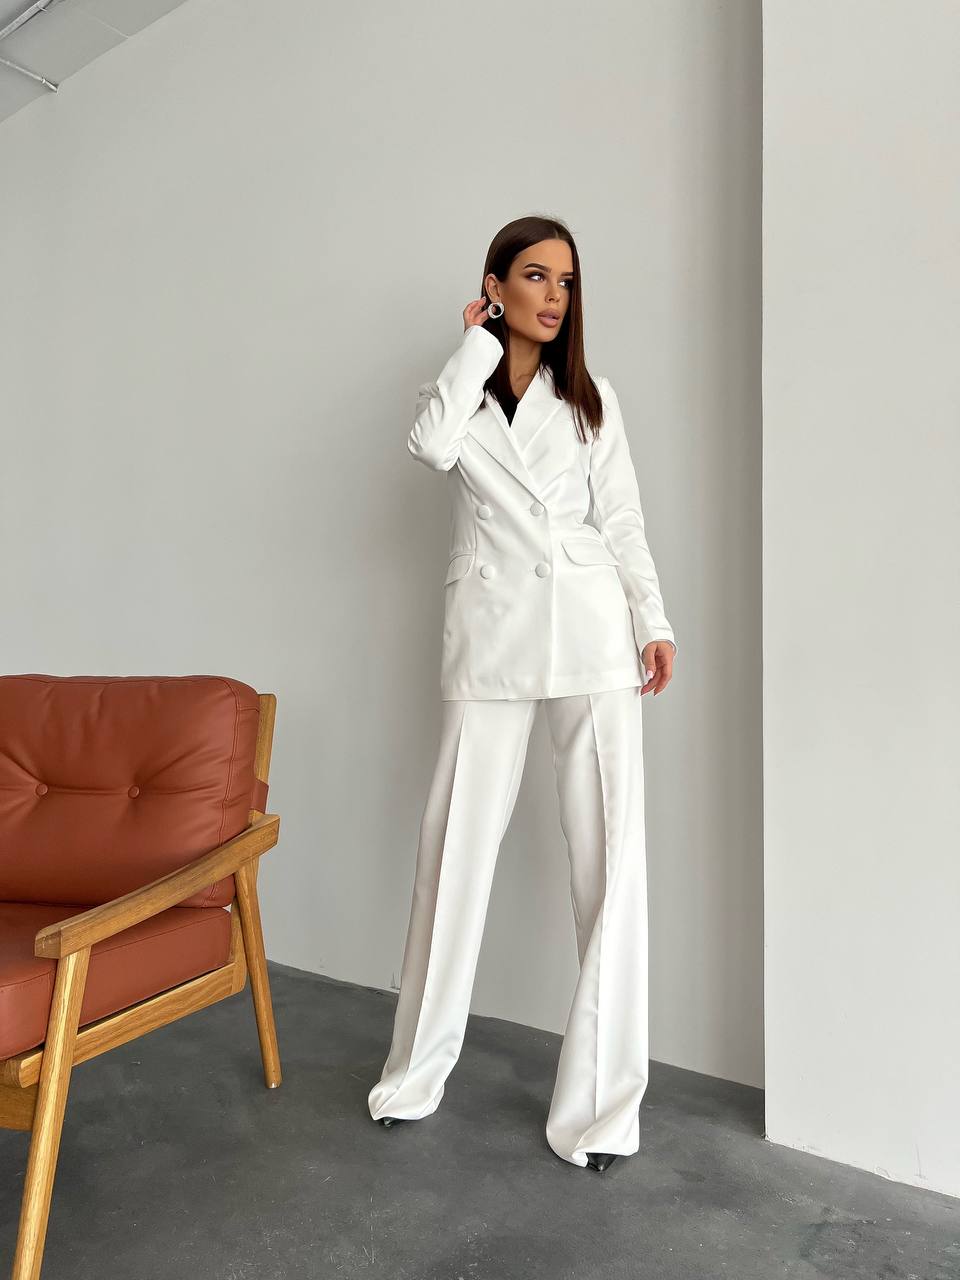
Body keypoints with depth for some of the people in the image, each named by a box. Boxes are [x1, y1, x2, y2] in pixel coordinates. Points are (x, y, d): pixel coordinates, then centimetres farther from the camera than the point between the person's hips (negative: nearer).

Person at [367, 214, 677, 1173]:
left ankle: (601, 1095, 11)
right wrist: (480, 341, 1)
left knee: (610, 857, -3)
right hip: (488, 636, 0)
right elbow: (430, 442, -11)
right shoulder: (458, 387, 13)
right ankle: (418, 1072, 22)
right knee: (454, 847, 3)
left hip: (589, 635, 1)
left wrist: (654, 622, 0)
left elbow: (622, 520, 10)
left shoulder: (589, 398, 16)